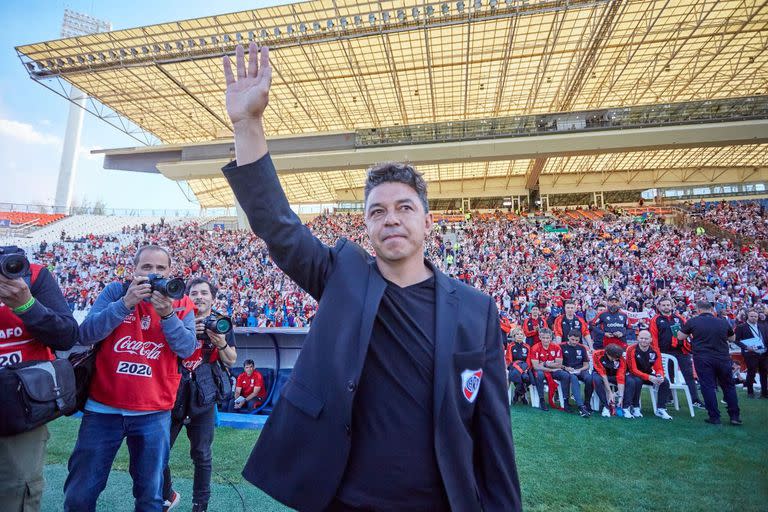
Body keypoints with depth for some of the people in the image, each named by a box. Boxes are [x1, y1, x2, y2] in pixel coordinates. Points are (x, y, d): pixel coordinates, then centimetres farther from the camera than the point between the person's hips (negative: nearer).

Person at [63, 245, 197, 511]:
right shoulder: (116, 291, -1)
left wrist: (167, 314, -25)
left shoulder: (181, 303, 0)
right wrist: (126, 303, -23)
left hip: (154, 413, 0)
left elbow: (187, 349, -10)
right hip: (103, 408, 0)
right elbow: (85, 335, -11)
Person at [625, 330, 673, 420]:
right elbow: (633, 370, -24)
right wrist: (649, 377, -36)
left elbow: (659, 368, -5)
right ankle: (635, 408, -19)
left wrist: (660, 376, -30)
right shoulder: (631, 349, -21)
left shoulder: (655, 351, -6)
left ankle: (660, 409, -5)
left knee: (665, 381, -17)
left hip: (649, 374, 5)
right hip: (633, 374, -5)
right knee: (637, 381, -36)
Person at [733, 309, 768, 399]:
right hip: (751, 354, -5)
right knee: (751, 373, 1)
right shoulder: (741, 327, -5)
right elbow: (737, 340, -8)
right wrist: (746, 347, -20)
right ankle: (750, 392, 14)